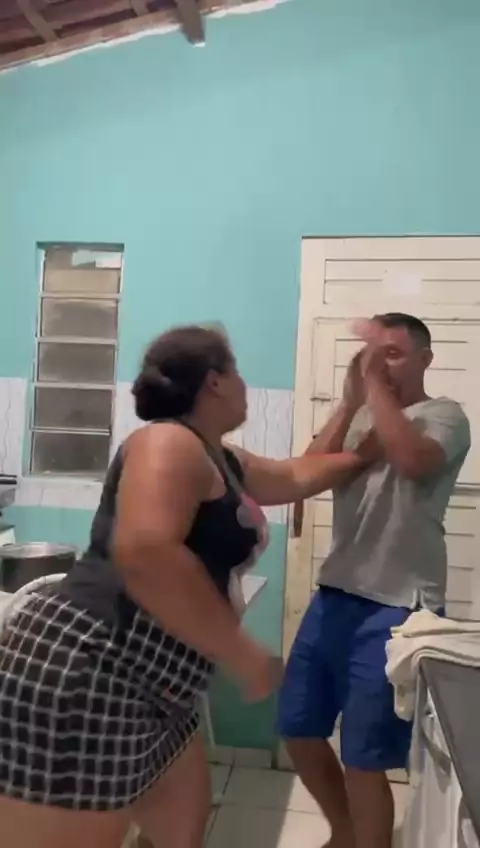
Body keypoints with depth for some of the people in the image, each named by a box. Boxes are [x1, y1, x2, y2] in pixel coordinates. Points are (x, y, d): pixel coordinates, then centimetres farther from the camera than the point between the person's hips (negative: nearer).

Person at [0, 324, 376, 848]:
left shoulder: (224, 464, 17)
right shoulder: (170, 443, -14)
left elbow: (298, 476, 35)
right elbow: (144, 553, -30)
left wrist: (364, 455, 41)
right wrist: (244, 656, -22)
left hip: (143, 690, 10)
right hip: (80, 678, -10)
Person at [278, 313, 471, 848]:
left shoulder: (444, 416, -4)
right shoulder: (359, 417, 12)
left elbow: (412, 460, -26)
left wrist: (376, 384, -16)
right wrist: (350, 400, -7)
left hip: (397, 608, -6)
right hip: (335, 595, 7)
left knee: (363, 758, 2)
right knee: (297, 728, 16)